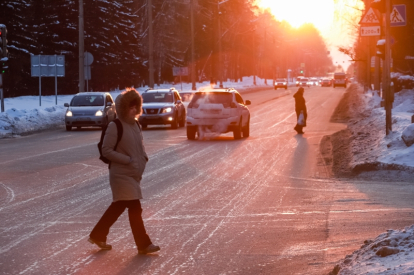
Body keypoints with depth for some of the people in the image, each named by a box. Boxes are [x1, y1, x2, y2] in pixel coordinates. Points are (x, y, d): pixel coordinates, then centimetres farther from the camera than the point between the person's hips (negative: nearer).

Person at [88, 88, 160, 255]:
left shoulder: (135, 125, 9)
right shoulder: (115, 127, -14)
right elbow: (106, 150, -16)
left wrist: (144, 158, 2)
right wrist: (128, 160, -19)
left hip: (134, 174, 9)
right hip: (121, 174, -9)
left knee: (118, 207, 17)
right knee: (135, 208, -7)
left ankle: (97, 235, 30)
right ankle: (143, 244, -1)